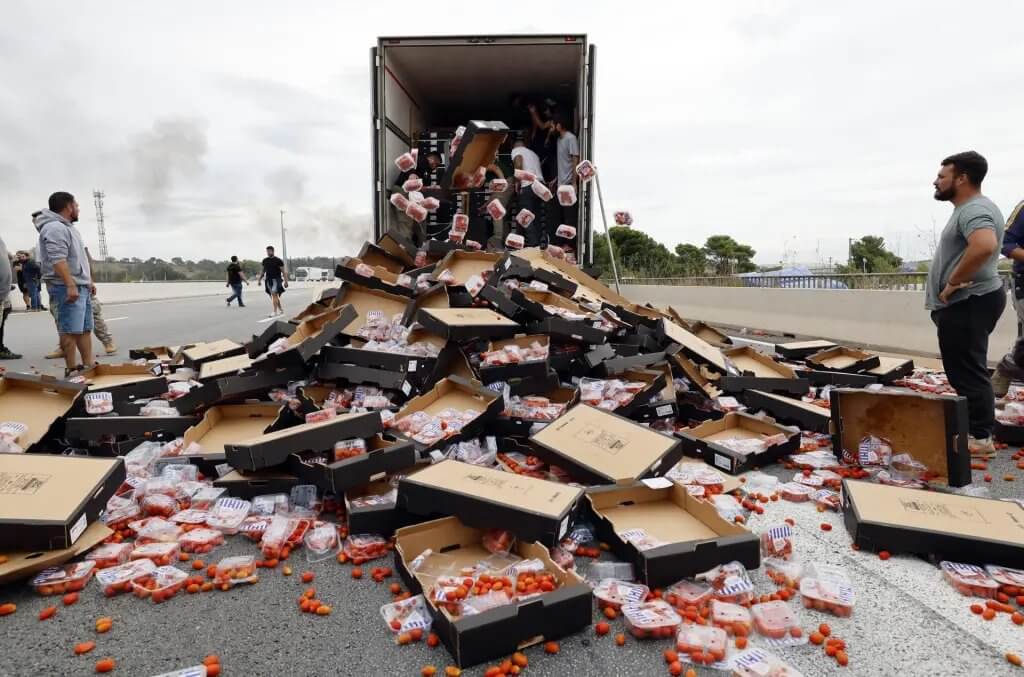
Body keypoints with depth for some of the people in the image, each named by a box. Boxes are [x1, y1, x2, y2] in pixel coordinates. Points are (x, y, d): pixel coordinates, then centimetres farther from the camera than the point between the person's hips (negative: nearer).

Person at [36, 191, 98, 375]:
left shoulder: (68, 228, 21)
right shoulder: (55, 228, -12)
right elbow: (58, 260, -22)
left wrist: (88, 282, 26)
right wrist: (70, 285, -27)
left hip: (81, 287, 10)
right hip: (67, 288, -10)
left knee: (85, 328, 10)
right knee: (71, 330, -8)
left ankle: (89, 365, 14)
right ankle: (71, 369, -5)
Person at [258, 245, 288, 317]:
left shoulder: (278, 260, -4)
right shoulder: (265, 260, 12)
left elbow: (283, 271, -4)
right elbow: (263, 271, 22)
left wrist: (286, 281, -9)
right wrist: (259, 279, 18)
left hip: (276, 280, -6)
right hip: (268, 280, 6)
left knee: (274, 295, -16)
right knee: (275, 296, 10)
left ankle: (275, 312, -17)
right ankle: (281, 310, 23)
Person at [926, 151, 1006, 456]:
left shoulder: (974, 210, -17)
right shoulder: (969, 209, 19)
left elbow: (984, 246, -37)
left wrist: (953, 283, -26)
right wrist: (953, 286, 20)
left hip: (967, 303, -11)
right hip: (965, 302, 11)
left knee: (967, 371, -7)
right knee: (966, 370, 16)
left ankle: (980, 437, 0)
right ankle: (976, 430, 25)